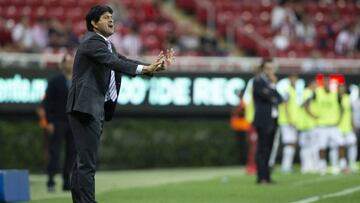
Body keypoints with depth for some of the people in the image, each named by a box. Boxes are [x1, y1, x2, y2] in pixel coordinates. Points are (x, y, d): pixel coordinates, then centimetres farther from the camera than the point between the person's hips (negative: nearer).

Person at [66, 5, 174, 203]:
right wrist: (144, 68, -37)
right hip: (86, 107, -10)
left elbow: (123, 61, 14)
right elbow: (114, 62, -25)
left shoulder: (105, 44, 21)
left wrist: (155, 66, 2)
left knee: (83, 162, 10)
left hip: (96, 109, 10)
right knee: (87, 163, -12)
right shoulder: (92, 42, -10)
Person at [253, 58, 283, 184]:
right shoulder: (258, 80, -5)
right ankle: (262, 177, -10)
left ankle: (267, 177, 8)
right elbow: (266, 94, -19)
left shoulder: (270, 81, 20)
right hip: (263, 120, -8)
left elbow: (279, 99, 17)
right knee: (262, 150, -9)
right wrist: (273, 86, -4)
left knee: (269, 150, 6)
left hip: (272, 120, 8)